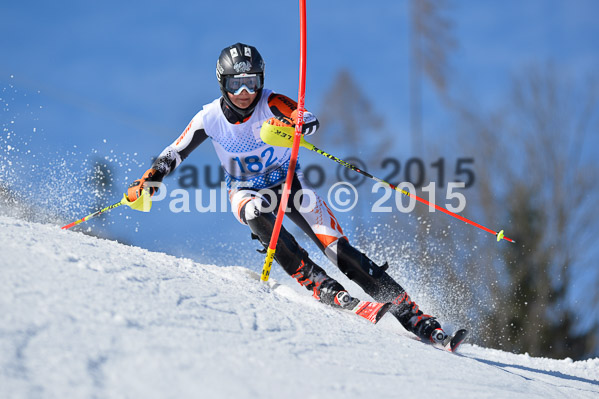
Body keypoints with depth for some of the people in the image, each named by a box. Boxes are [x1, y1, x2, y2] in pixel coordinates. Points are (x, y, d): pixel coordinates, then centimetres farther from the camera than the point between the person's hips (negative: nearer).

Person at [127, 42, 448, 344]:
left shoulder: (271, 104, -20)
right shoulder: (210, 118, -14)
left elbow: (310, 121, -39)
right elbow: (174, 153, -1)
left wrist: (292, 125, -61)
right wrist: (149, 180, -16)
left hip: (288, 183, -1)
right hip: (246, 191, 1)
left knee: (339, 249, -15)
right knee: (257, 214, -37)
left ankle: (409, 313, -16)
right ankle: (319, 284, -36)